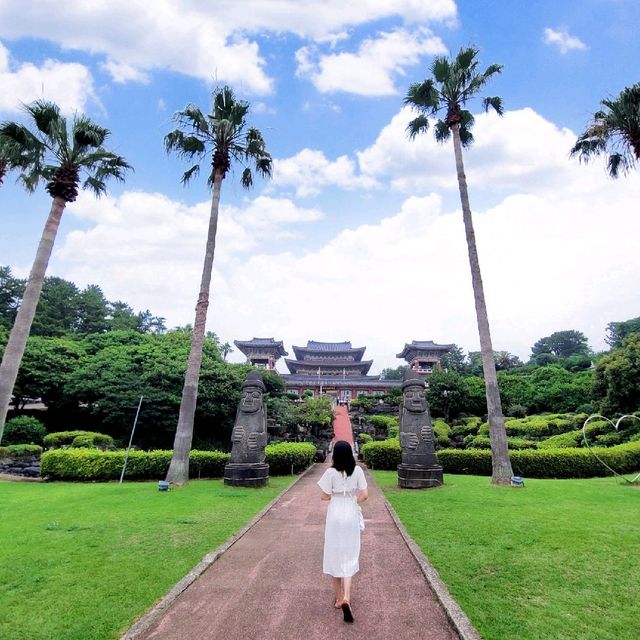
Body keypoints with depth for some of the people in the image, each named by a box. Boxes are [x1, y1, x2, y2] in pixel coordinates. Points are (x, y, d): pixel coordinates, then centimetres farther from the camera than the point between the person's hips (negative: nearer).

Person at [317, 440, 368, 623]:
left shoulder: (331, 472, -13)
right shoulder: (358, 471, -9)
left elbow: (324, 496, -8)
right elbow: (364, 495, -7)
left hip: (335, 517, -1)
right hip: (351, 517, 1)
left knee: (335, 555, 14)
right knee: (349, 557, 10)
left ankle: (339, 597, 26)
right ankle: (346, 597, -6)